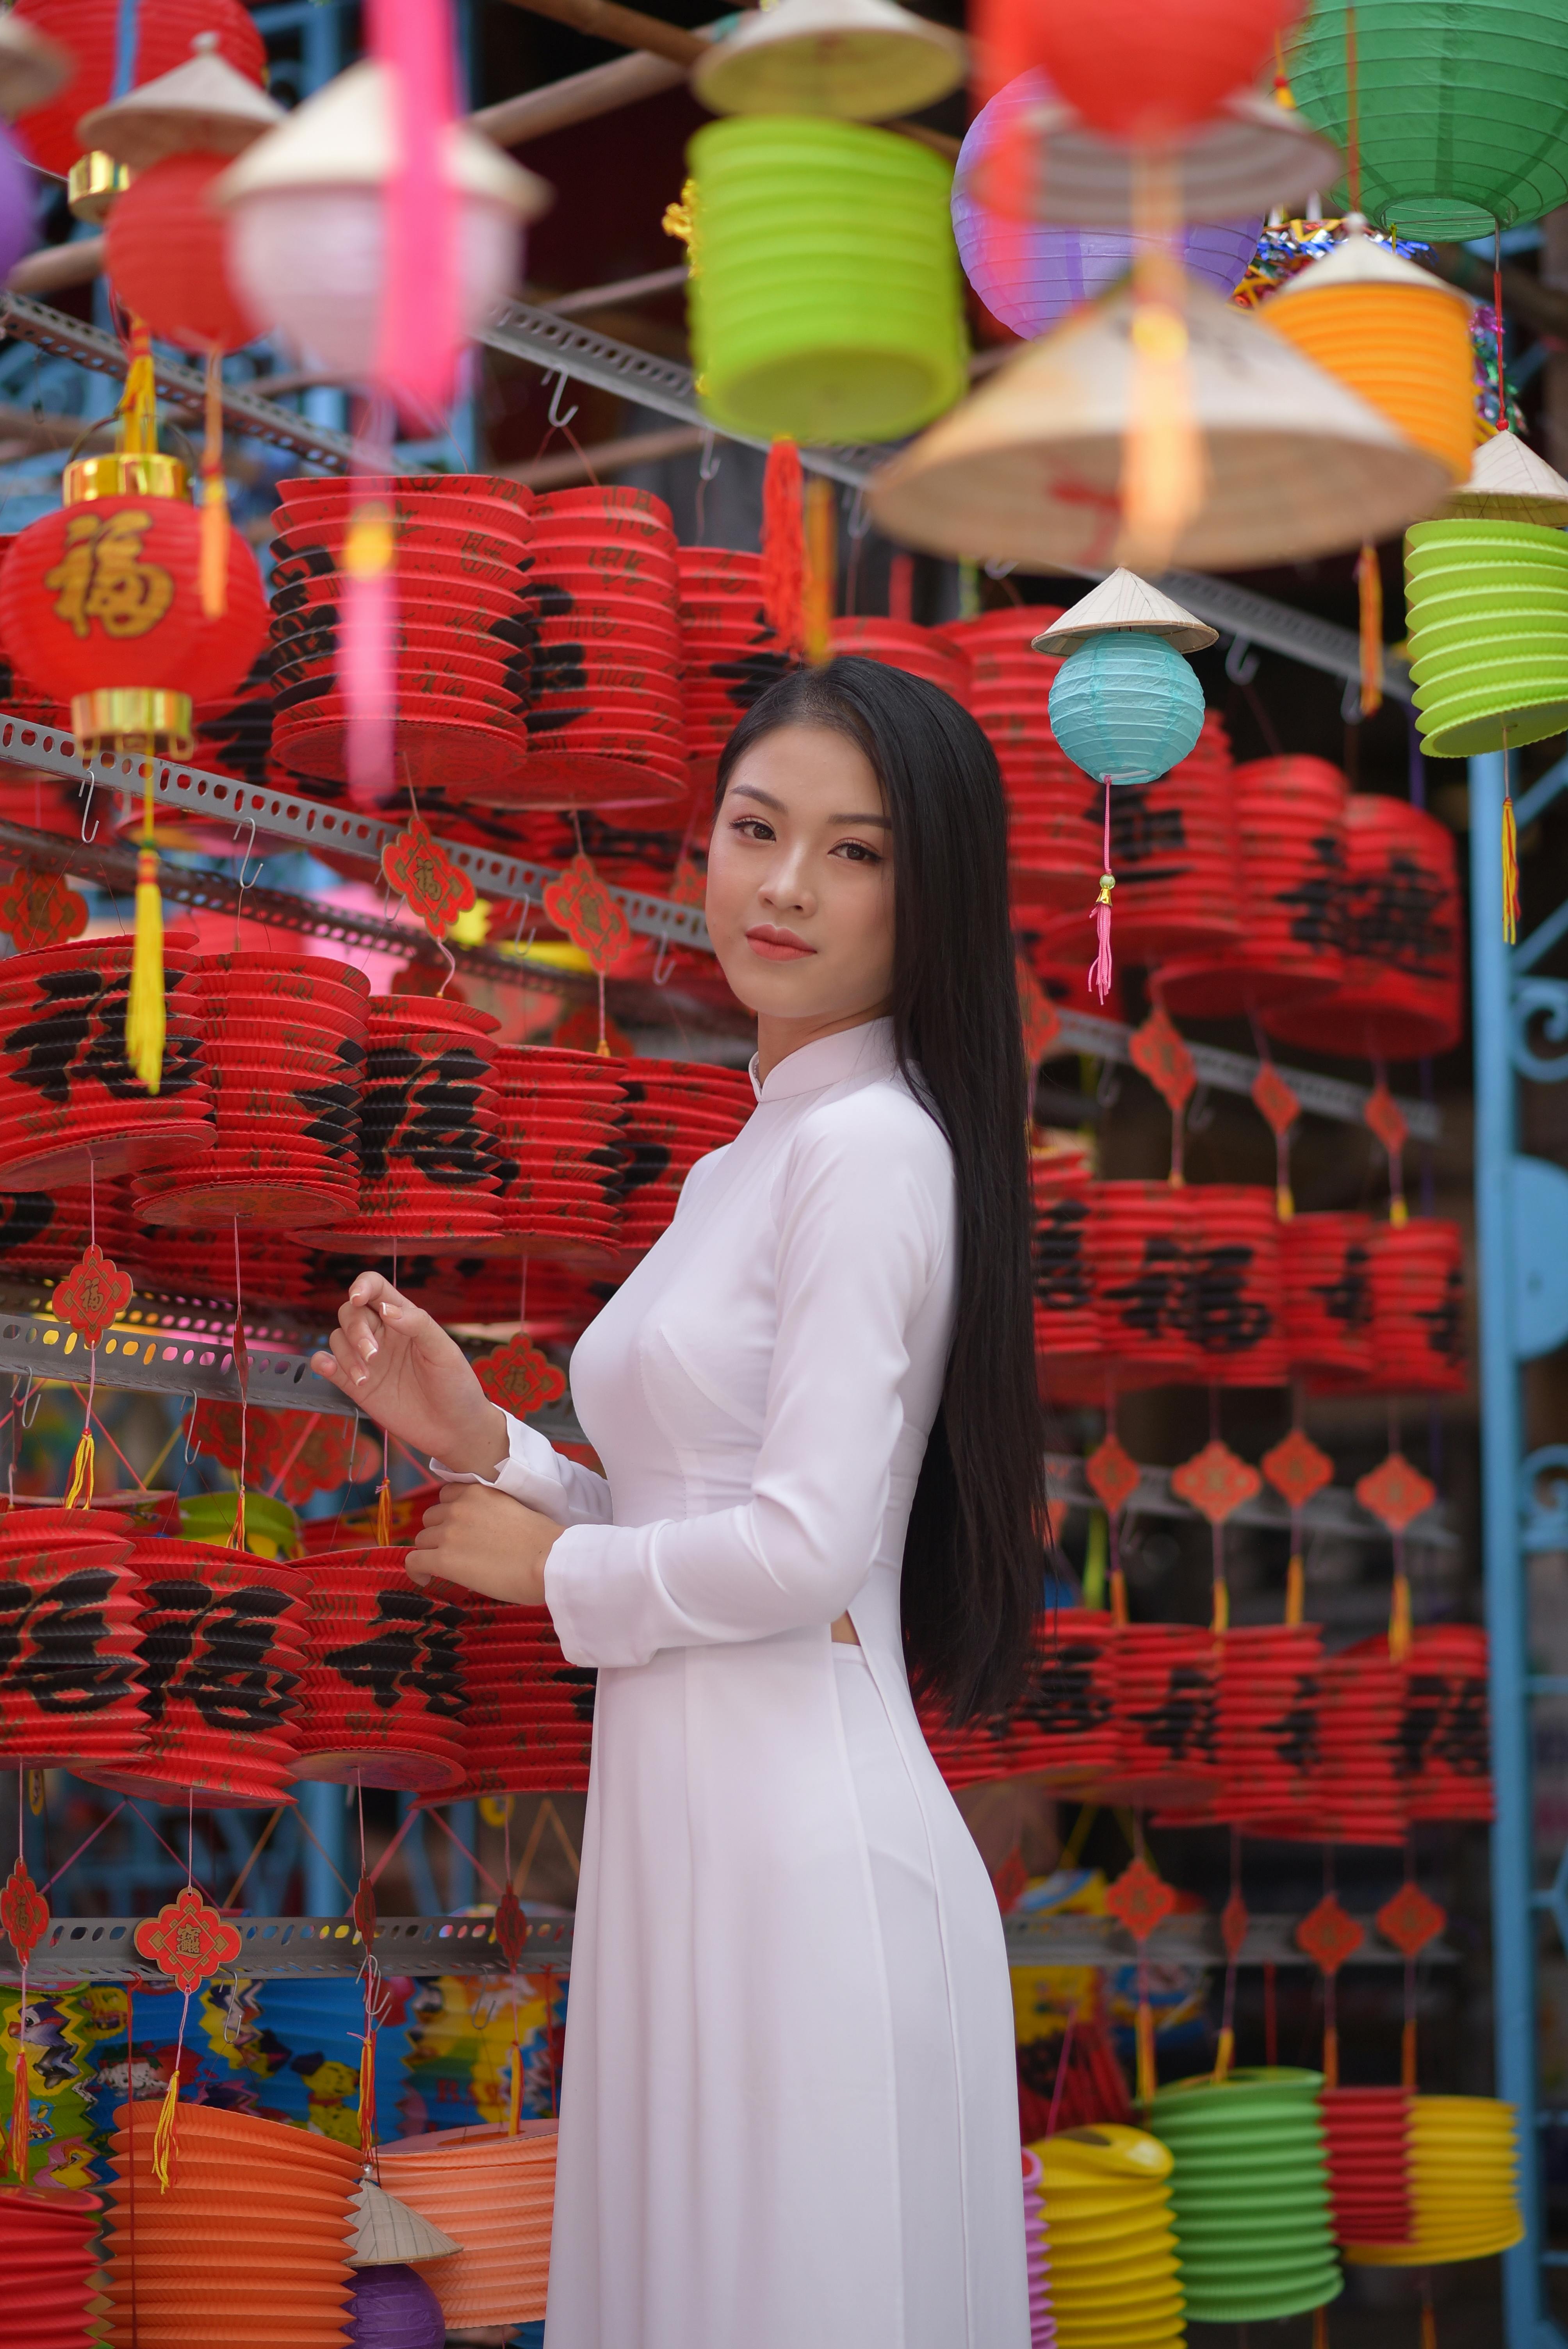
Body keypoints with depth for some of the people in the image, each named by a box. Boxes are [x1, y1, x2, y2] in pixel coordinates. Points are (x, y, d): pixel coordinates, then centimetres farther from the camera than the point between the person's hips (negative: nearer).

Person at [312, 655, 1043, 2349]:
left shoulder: (874, 1147, -12)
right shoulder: (753, 1162, 17)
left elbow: (805, 1547, -19)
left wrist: (548, 1565, -3)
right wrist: (480, 1443, 7)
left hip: (807, 1842, -9)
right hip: (691, 1826, 9)